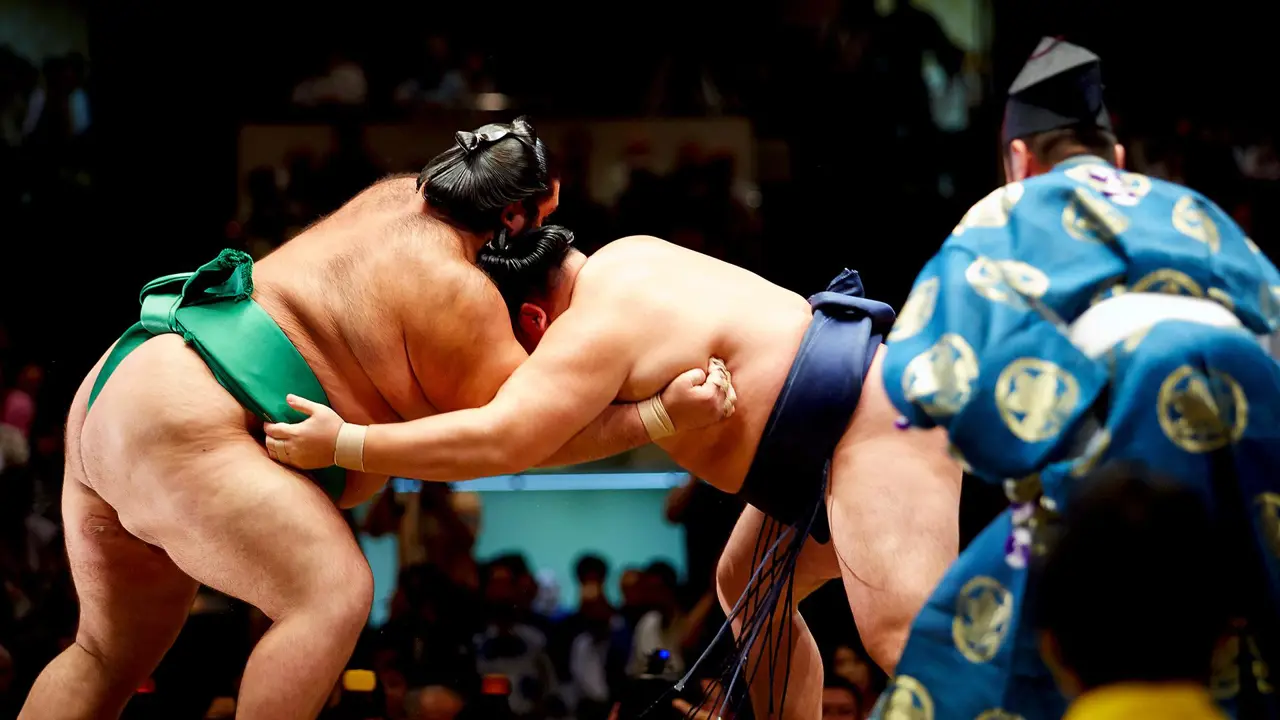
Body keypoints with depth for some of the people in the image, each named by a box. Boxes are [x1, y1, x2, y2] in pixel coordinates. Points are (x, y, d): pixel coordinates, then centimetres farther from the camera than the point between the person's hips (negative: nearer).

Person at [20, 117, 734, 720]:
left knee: (115, 650, 20)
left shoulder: (404, 200, 14)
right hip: (178, 425, -11)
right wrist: (661, 417, -12)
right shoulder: (455, 291, -13)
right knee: (334, 590, -23)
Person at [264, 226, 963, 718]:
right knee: (747, 588, 20)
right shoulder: (622, 264, 17)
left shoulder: (596, 327, -14)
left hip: (876, 425, -11)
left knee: (903, 634, -24)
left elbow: (498, 439, -24)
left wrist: (343, 444, -19)